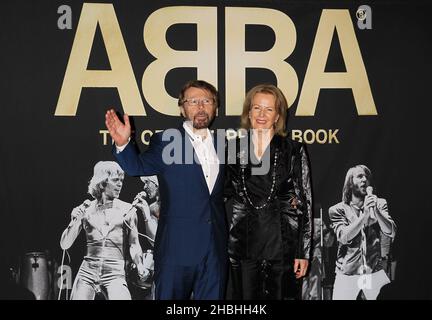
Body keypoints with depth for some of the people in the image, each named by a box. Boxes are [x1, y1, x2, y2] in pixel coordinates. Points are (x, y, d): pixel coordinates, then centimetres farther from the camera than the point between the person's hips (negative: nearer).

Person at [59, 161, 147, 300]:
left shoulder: (127, 210, 4)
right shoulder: (86, 209, 6)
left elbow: (134, 244, 0)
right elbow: (64, 245, 6)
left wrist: (140, 266, -19)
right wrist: (75, 222, -11)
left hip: (115, 274, -2)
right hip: (87, 273, 2)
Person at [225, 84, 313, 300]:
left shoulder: (294, 151, -1)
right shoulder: (234, 149, 5)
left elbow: (304, 203, -1)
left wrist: (303, 252, -4)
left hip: (282, 243, -2)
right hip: (243, 244, 2)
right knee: (246, 296, 8)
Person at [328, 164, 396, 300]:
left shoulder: (379, 204, 8)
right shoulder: (337, 210, 1)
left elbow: (391, 233, -3)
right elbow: (344, 237, -12)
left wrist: (375, 210, -18)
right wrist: (365, 214, -19)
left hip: (375, 274, 1)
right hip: (347, 275, -1)